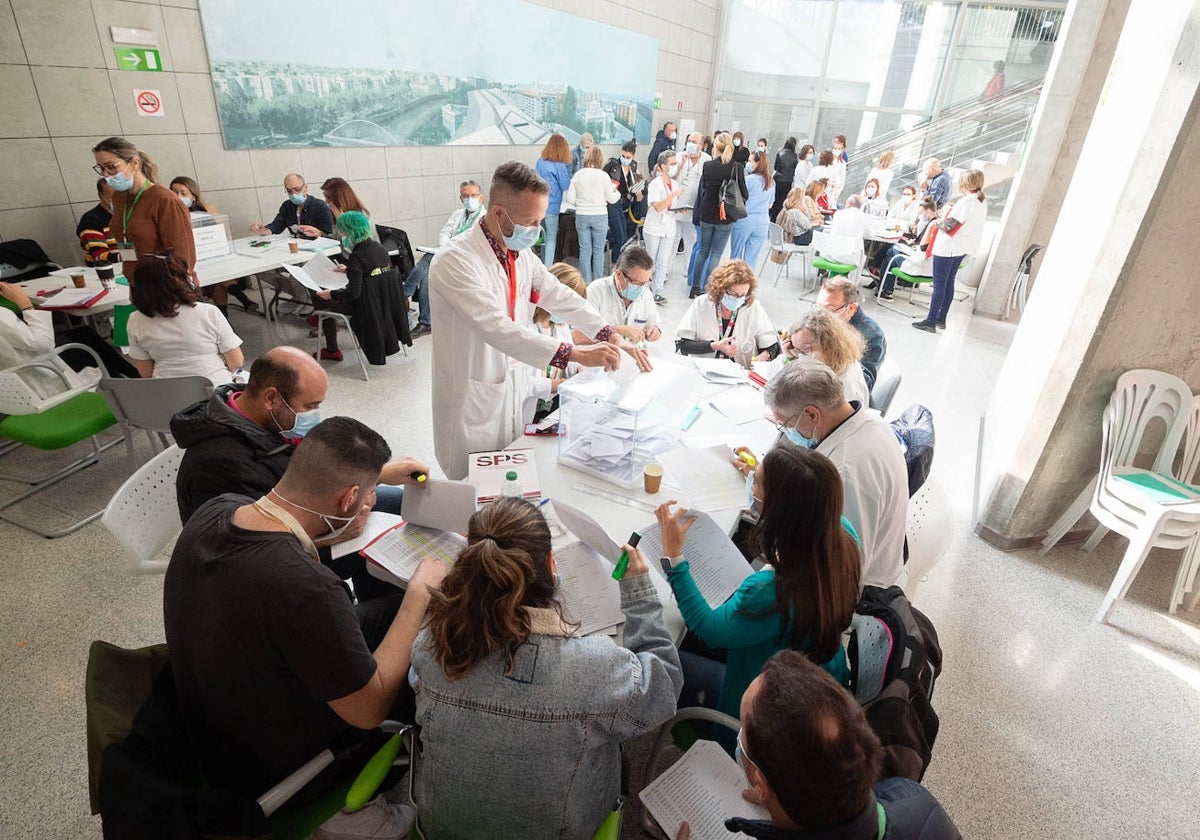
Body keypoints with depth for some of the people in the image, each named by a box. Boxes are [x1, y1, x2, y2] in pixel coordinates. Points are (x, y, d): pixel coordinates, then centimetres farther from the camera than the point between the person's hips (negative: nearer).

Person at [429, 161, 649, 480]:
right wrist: (576, 354, -37)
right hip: (472, 398, -7)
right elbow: (497, 328, -33)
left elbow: (562, 298, 6)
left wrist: (613, 337, -9)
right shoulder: (456, 261, -23)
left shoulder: (521, 256, 3)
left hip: (512, 387, 7)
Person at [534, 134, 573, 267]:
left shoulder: (540, 161, 6)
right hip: (552, 207, -6)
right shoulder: (559, 166, -13)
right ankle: (548, 270, -4)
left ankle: (544, 266, 24)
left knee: (544, 237, 17)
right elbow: (566, 187, -6)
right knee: (551, 240, -2)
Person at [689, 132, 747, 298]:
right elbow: (744, 194, -5)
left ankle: (695, 287, 20)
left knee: (703, 251, 16)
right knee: (715, 255, 3)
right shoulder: (737, 168, -9)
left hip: (706, 215, 2)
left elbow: (702, 189, 6)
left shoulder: (707, 165, -3)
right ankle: (706, 289, 1)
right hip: (725, 218, -2)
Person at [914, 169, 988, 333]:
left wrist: (938, 222, 0)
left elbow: (948, 226, -20)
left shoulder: (965, 202, -19)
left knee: (939, 285, -6)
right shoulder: (983, 202, 8)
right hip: (962, 249, 9)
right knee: (949, 283, 15)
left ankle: (931, 322, -3)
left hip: (947, 247, -9)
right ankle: (941, 318, 22)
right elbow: (972, 221, 13)